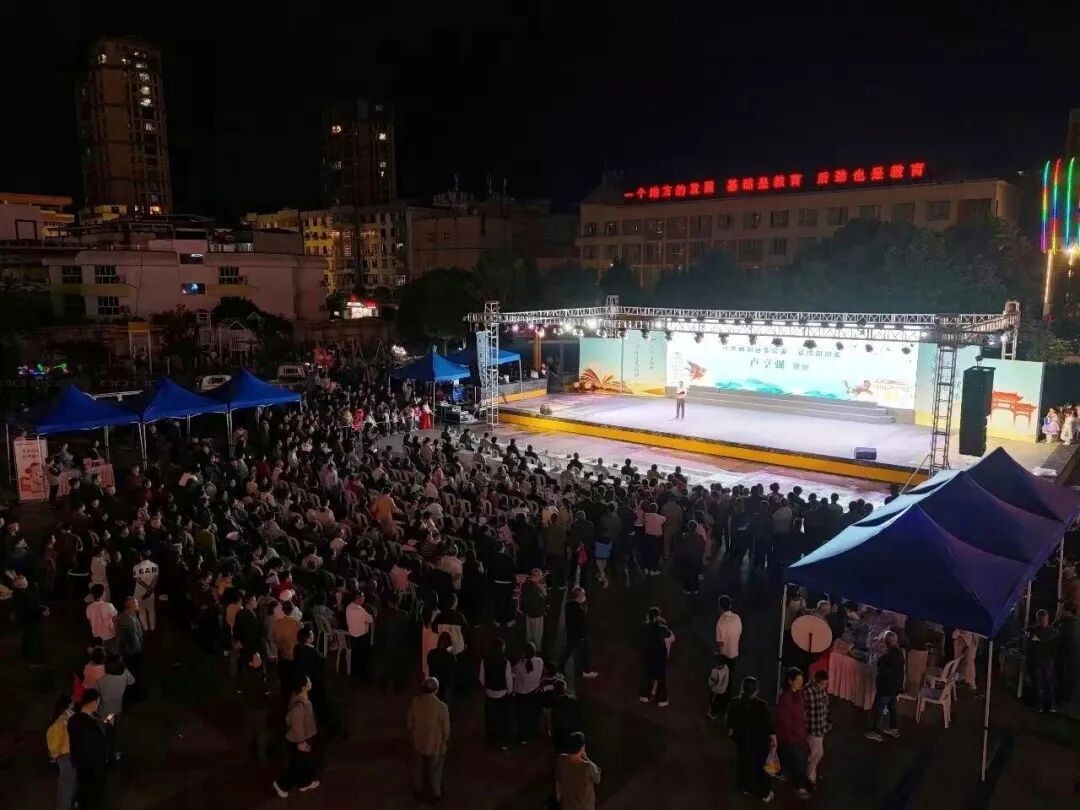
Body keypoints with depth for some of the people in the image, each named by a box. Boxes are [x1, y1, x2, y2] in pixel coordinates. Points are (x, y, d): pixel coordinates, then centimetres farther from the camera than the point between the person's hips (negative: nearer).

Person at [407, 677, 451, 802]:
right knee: (434, 771, 22)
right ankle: (435, 794, 41)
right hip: (435, 745, -2)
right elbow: (446, 730, -16)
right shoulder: (442, 707, -28)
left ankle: (418, 790, 47)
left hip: (418, 743, 3)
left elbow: (409, 724, -5)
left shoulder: (414, 702, -19)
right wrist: (446, 741, 4)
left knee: (418, 768, 28)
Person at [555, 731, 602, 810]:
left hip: (568, 803, 4)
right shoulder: (588, 767, -37)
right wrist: (586, 758, -16)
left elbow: (558, 780, -4)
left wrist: (558, 795, 15)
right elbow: (597, 779, -13)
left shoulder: (560, 760, -23)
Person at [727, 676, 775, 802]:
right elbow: (769, 724, -17)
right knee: (761, 766, 16)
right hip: (759, 742, -2)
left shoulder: (735, 703, -15)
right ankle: (764, 794, 30)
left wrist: (732, 732, 17)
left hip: (742, 740, 2)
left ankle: (746, 788, 38)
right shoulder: (762, 705, -26)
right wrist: (773, 739, -2)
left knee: (744, 764, 22)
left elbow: (730, 723, -2)